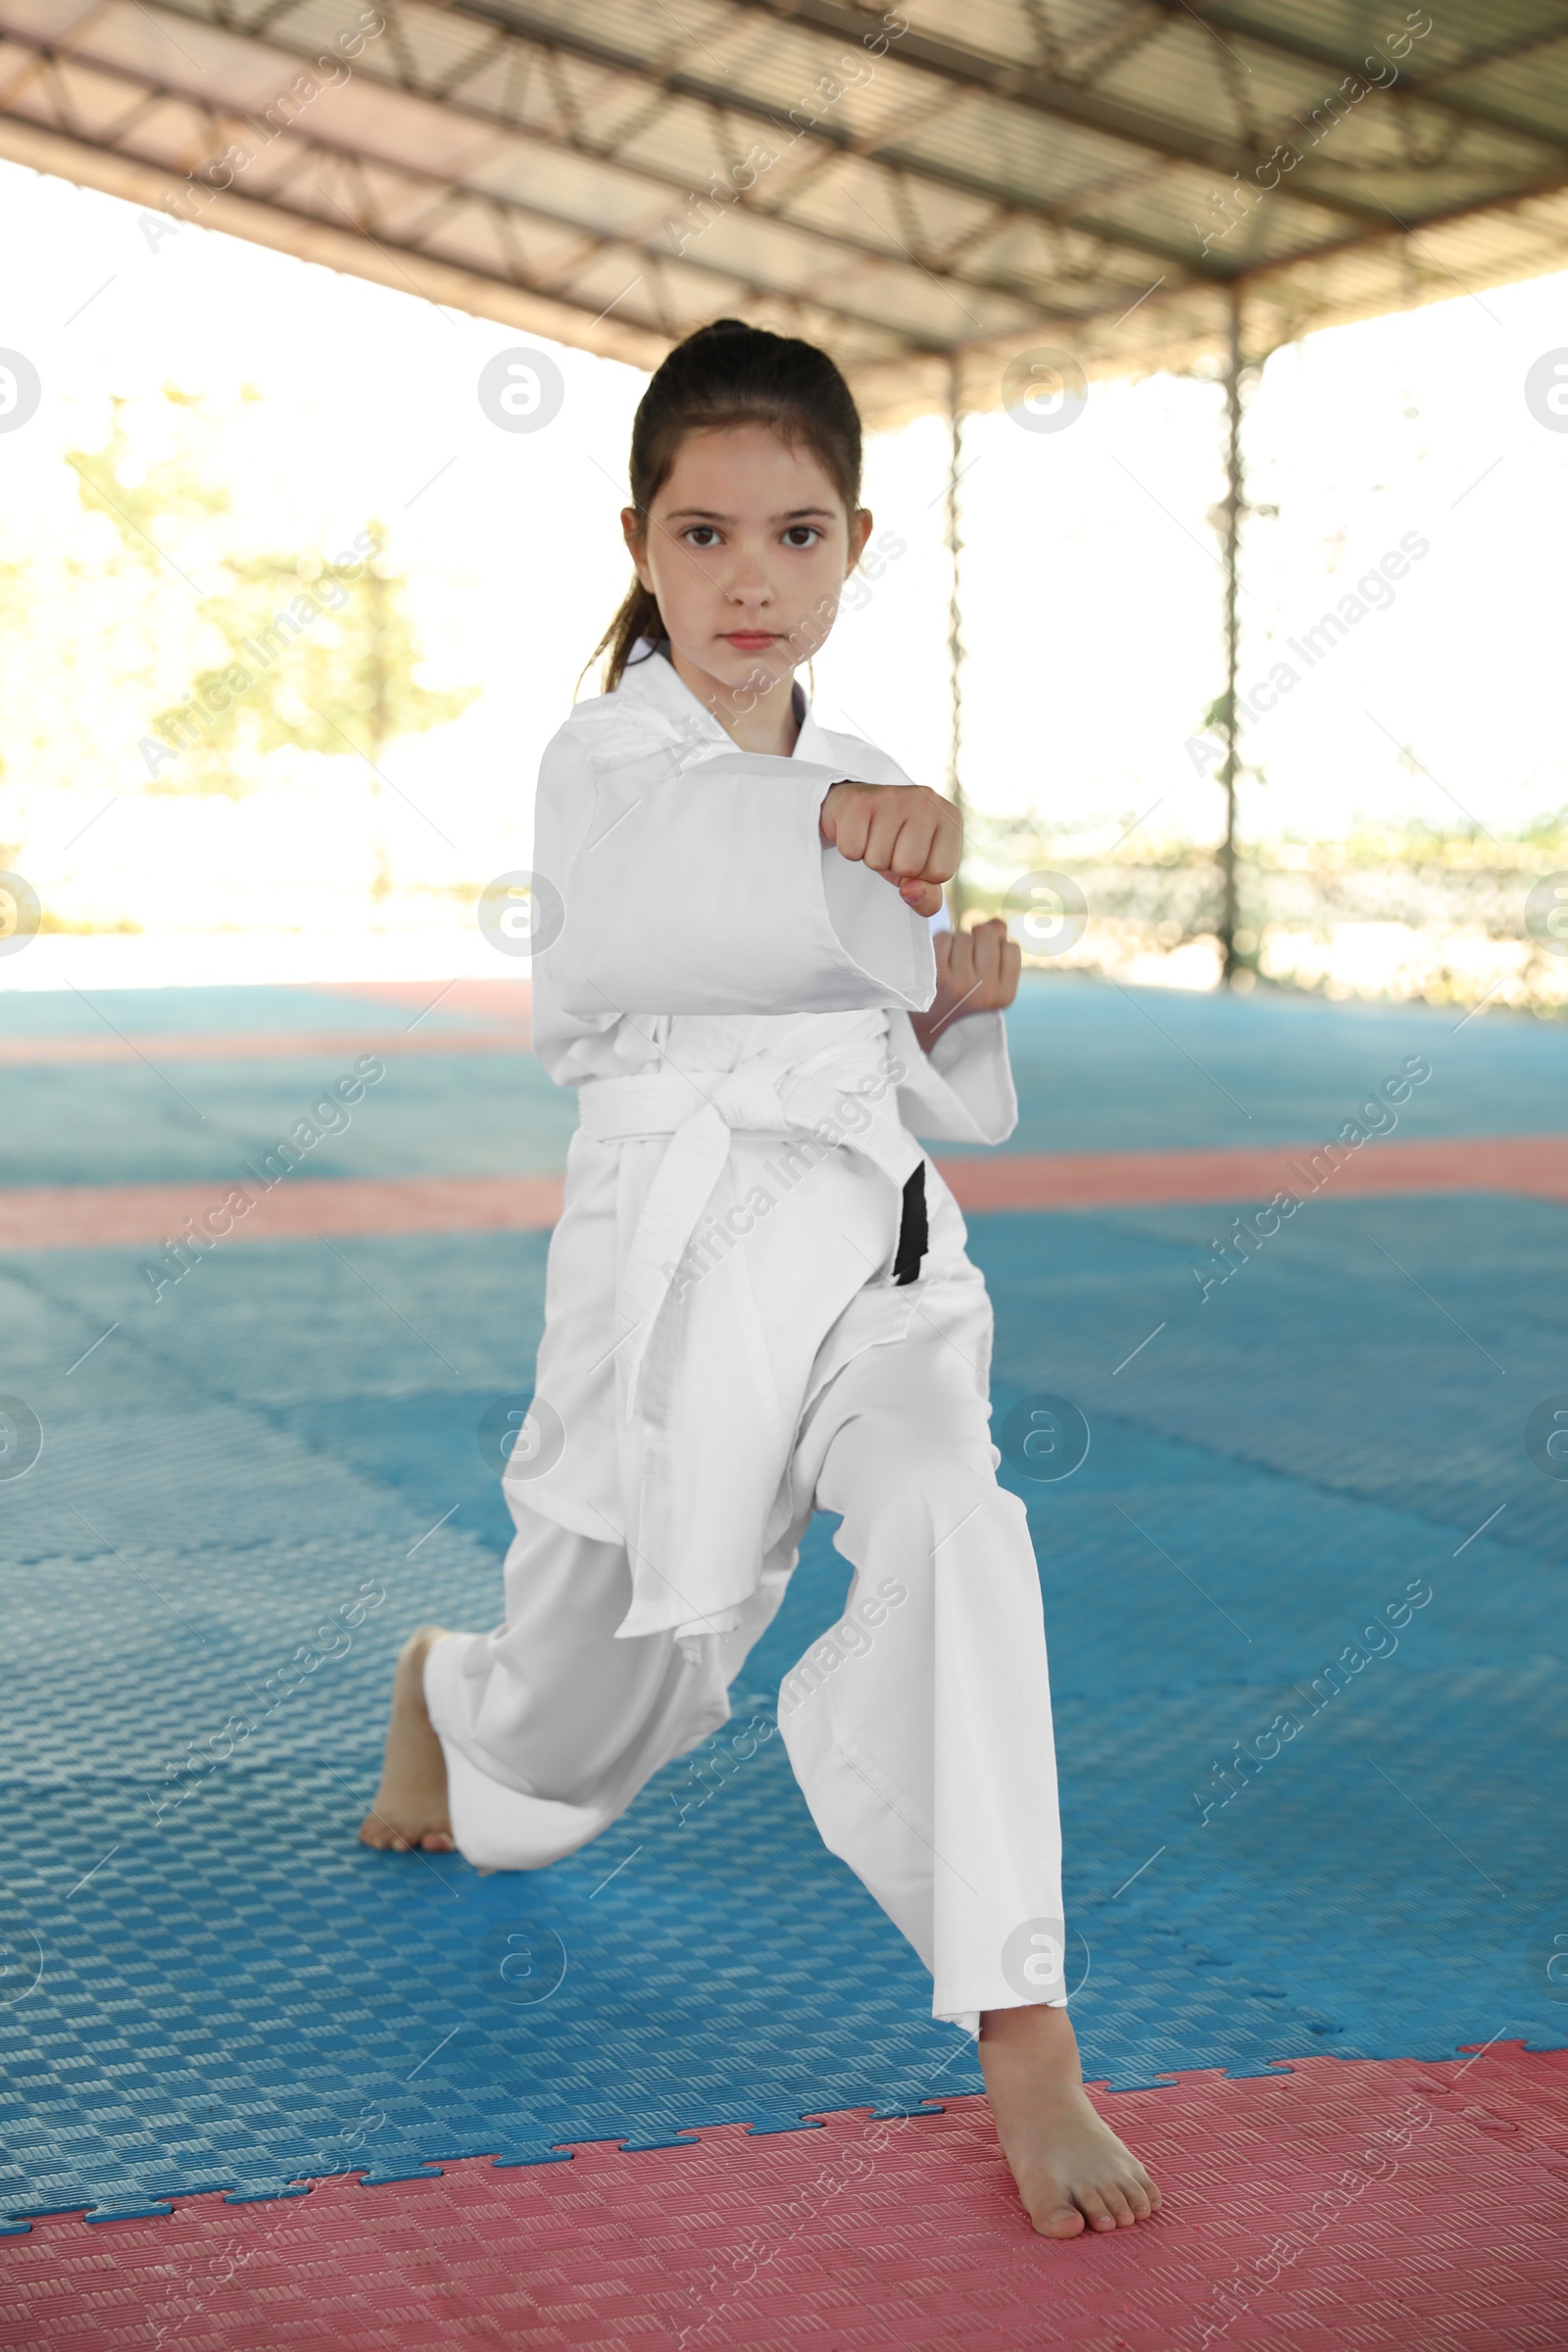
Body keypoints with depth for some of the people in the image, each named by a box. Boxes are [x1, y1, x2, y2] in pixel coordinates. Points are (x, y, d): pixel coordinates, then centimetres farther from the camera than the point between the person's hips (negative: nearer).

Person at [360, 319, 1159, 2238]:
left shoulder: (874, 796, 12)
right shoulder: (607, 760, -5)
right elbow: (657, 884, -30)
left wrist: (959, 1012, -2)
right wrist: (833, 826, -48)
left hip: (874, 1244, 4)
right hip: (679, 1250, -3)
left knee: (950, 1523, -28)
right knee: (587, 1726, 11)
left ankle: (1023, 2042, -22)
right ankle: (441, 1690, 51)